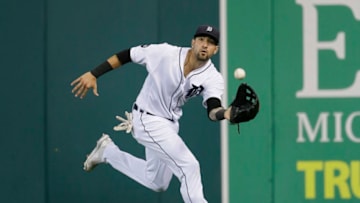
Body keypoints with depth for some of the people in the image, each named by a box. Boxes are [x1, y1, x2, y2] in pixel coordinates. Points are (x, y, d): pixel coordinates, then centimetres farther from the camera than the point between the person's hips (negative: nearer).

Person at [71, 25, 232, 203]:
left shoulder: (213, 79, -15)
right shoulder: (165, 53, -22)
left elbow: (212, 111, -32)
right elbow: (127, 55, -11)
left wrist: (226, 114, -56)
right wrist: (94, 74, -13)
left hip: (170, 124, 6)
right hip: (148, 121, -6)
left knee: (157, 183, 21)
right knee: (190, 167, -19)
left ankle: (107, 152, 37)